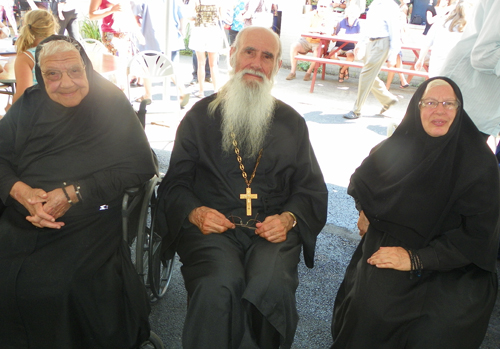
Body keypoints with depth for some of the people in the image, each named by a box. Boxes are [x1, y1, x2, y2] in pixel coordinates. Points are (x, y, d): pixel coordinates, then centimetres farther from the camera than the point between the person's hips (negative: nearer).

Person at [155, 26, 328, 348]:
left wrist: (288, 218, -6)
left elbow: (312, 189, 14)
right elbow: (175, 183, 10)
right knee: (219, 285, -31)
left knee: (273, 286, -29)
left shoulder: (292, 123, 16)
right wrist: (195, 212, -11)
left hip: (273, 229, 1)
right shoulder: (200, 116, 12)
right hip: (212, 226, -1)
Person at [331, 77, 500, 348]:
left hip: (454, 265, -2)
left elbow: (476, 235, -12)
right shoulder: (398, 146, 0)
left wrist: (415, 258, -20)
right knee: (372, 302, -24)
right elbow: (361, 179, 20)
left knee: (440, 325, -26)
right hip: (389, 242, 2)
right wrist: (365, 209, 0)